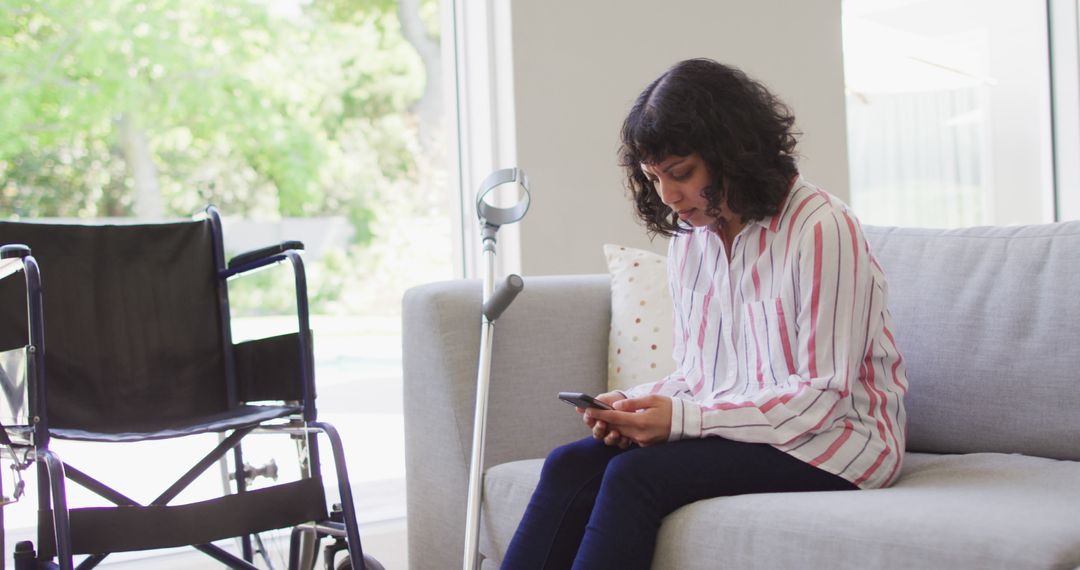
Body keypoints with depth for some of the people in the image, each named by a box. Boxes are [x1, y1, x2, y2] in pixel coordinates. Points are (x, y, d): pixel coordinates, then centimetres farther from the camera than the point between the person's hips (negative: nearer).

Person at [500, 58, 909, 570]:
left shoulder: (821, 229, -14)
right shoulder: (688, 237, 9)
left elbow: (822, 397, -17)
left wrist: (682, 418, -22)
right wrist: (632, 405, -8)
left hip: (830, 442, -6)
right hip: (731, 427, 7)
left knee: (635, 474, -28)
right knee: (569, 466, -19)